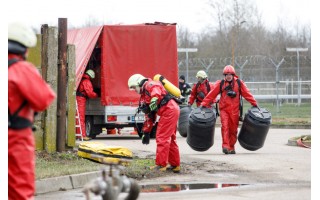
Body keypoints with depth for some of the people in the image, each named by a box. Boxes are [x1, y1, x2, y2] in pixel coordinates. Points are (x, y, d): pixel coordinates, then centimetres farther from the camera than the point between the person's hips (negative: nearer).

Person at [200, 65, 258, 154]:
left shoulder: (239, 83, 4)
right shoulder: (220, 84, 3)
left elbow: (247, 94, 6)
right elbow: (212, 94, 1)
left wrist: (254, 104, 3)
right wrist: (204, 104, -3)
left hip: (234, 110, 1)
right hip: (224, 109, -1)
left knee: (233, 129, 5)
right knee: (225, 126, -17)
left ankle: (231, 147, 17)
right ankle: (225, 145, -21)